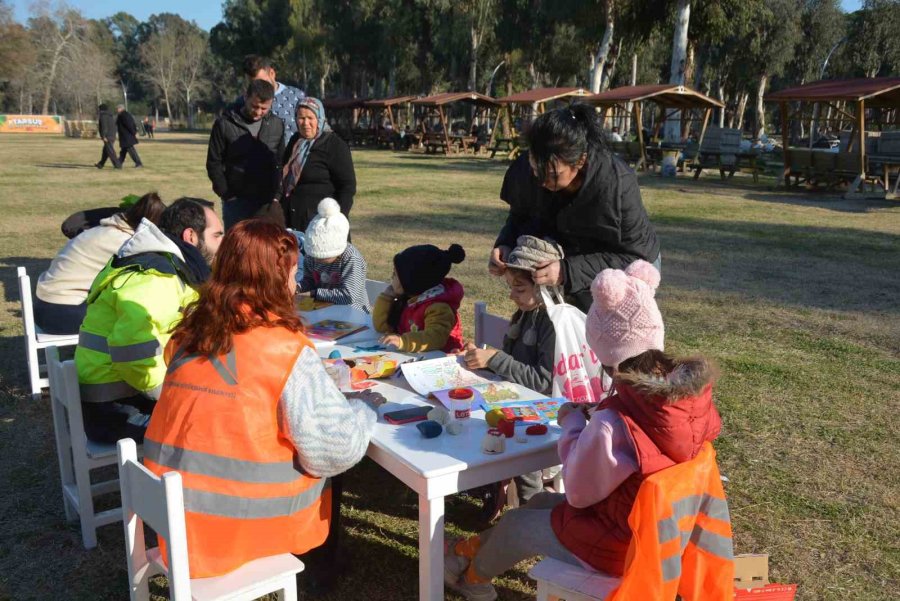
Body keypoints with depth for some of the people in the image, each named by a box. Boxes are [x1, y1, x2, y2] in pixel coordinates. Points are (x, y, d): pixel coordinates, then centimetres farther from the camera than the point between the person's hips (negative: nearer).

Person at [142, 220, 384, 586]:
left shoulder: (191, 332, -1)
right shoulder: (287, 350, -19)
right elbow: (336, 452, -18)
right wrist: (364, 407, 2)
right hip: (240, 521, -5)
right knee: (324, 469, 20)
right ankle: (318, 561, 38)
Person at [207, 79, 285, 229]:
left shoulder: (277, 125, 5)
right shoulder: (224, 124, -3)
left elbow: (281, 163, 9)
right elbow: (214, 163, 0)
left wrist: (276, 195, 0)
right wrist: (227, 195, -6)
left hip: (267, 202, 2)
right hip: (235, 201, -2)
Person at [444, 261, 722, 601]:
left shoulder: (612, 426, -36)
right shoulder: (691, 392, -14)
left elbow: (578, 493, -18)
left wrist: (573, 424, -8)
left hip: (617, 547, -7)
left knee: (515, 523, 18)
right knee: (542, 502, 25)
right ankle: (471, 548, 48)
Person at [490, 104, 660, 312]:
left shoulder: (618, 184, -36)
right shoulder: (526, 171, -24)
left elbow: (633, 257, -30)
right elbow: (520, 216, -4)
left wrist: (568, 271, -42)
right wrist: (505, 245, -26)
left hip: (629, 272, -4)